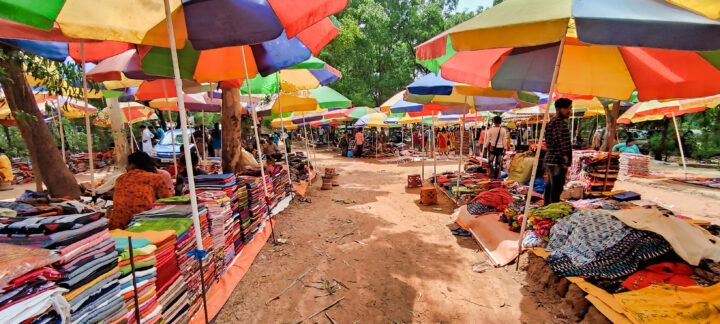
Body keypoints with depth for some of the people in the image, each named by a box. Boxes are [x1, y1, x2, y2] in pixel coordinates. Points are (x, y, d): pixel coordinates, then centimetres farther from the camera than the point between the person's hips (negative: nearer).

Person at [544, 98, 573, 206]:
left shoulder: (556, 121, 20)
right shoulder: (558, 121, -11)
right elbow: (558, 140, -22)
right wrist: (564, 155, -19)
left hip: (552, 159, 11)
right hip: (557, 161, -11)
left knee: (550, 187, 14)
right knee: (556, 188, -10)